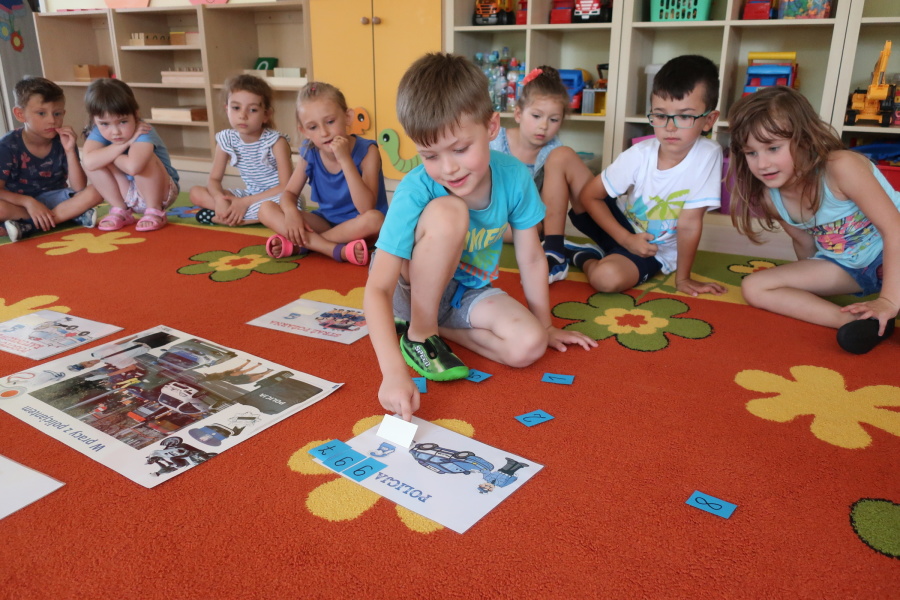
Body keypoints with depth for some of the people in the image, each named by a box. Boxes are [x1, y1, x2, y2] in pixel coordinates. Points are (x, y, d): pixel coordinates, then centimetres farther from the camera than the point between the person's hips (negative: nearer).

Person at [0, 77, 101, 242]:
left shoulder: (63, 142, -6)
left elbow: (79, 188, -13)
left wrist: (70, 151, -21)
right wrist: (28, 202, -32)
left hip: (54, 199, 3)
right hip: (20, 202, -3)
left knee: (94, 192, -24)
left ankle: (28, 226, -26)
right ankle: (71, 214, -27)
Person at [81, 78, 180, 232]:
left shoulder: (144, 132, -28)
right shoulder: (99, 132, -10)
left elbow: (133, 167, -47)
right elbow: (89, 163, -30)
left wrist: (109, 155, -26)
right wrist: (124, 144, -32)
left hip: (161, 191, -5)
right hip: (127, 194, 5)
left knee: (142, 158, -31)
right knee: (95, 161, -14)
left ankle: (155, 211, -13)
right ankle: (120, 211, -1)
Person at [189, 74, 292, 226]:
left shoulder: (276, 141, -18)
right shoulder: (226, 140, -5)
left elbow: (286, 187, -22)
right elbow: (214, 179, 0)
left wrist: (246, 202, -25)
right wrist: (219, 199, -24)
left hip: (275, 198, -5)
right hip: (250, 195, 5)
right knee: (196, 193, -5)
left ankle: (223, 217, -24)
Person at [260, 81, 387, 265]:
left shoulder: (366, 151, -19)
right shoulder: (309, 152, -6)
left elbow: (366, 209, -28)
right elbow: (289, 193, 2)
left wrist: (345, 159, -34)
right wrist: (291, 212, -23)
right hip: (325, 222, 4)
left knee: (374, 219, -38)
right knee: (266, 210, -12)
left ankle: (298, 244, -22)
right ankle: (338, 250, -26)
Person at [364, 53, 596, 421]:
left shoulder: (514, 176, -19)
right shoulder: (415, 192, -30)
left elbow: (531, 258, -6)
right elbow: (378, 288, -34)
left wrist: (545, 326, 5)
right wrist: (393, 372, -47)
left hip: (468, 291, 4)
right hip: (414, 291, -3)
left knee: (528, 346, -24)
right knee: (448, 211, -33)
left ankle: (439, 327, -1)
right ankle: (419, 335, -15)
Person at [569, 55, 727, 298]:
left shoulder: (708, 155, -24)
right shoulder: (639, 155, -18)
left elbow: (689, 223, -20)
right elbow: (589, 196, -12)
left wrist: (683, 278, -13)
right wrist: (627, 239, -17)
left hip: (655, 252, -1)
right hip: (622, 228, 2)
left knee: (607, 277, -36)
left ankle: (585, 258, 1)